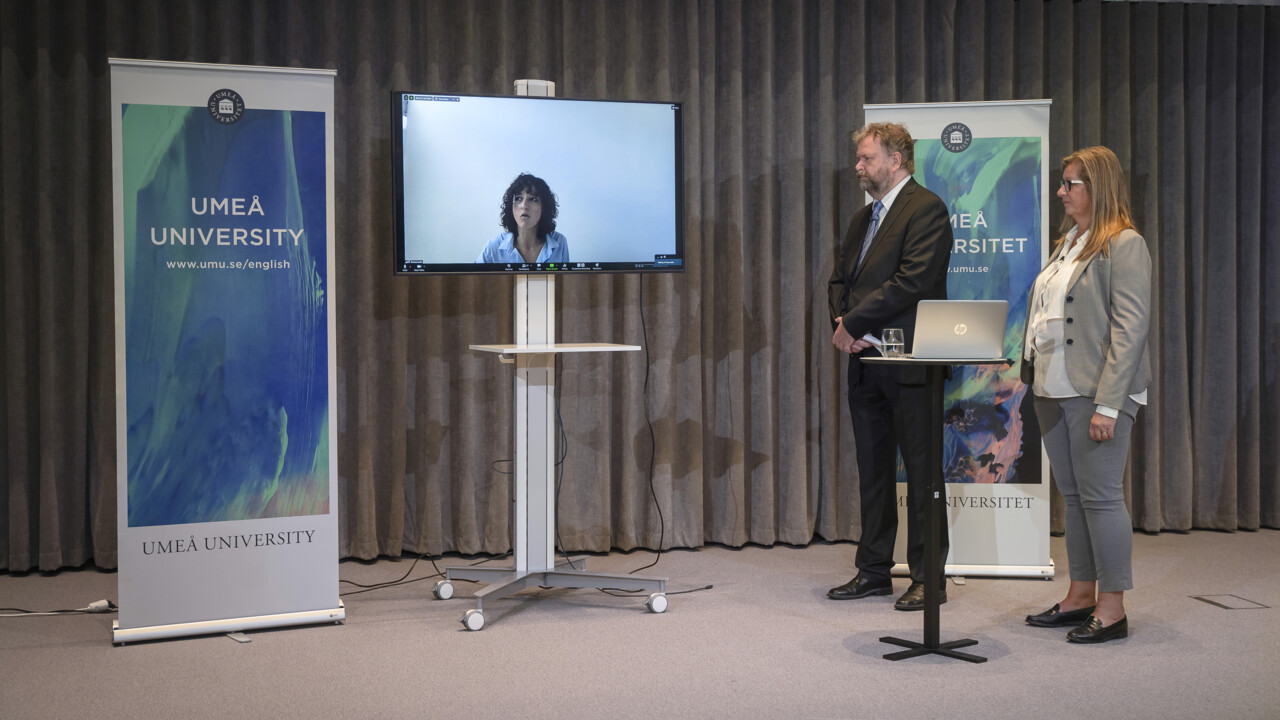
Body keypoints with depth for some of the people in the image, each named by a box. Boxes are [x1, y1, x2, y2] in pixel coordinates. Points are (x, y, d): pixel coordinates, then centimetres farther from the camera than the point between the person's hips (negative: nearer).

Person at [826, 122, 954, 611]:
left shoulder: (925, 208, -8)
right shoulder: (863, 218, 19)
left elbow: (913, 280, -19)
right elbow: (839, 279, 19)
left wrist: (853, 322, -15)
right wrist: (843, 321, -2)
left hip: (908, 363, -8)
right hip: (865, 363, 8)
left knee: (921, 471, -1)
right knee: (872, 470, 13)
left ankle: (927, 578, 7)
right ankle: (873, 570, 22)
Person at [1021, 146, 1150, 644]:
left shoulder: (1124, 245, -9)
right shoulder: (1068, 242, 17)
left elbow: (1129, 328, -15)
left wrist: (1107, 405, -20)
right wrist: (1033, 379, 12)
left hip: (1095, 393, -8)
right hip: (1054, 391, 8)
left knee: (1100, 495, -3)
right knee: (1072, 496, 13)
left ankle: (1112, 608, 6)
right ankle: (1081, 596, 22)